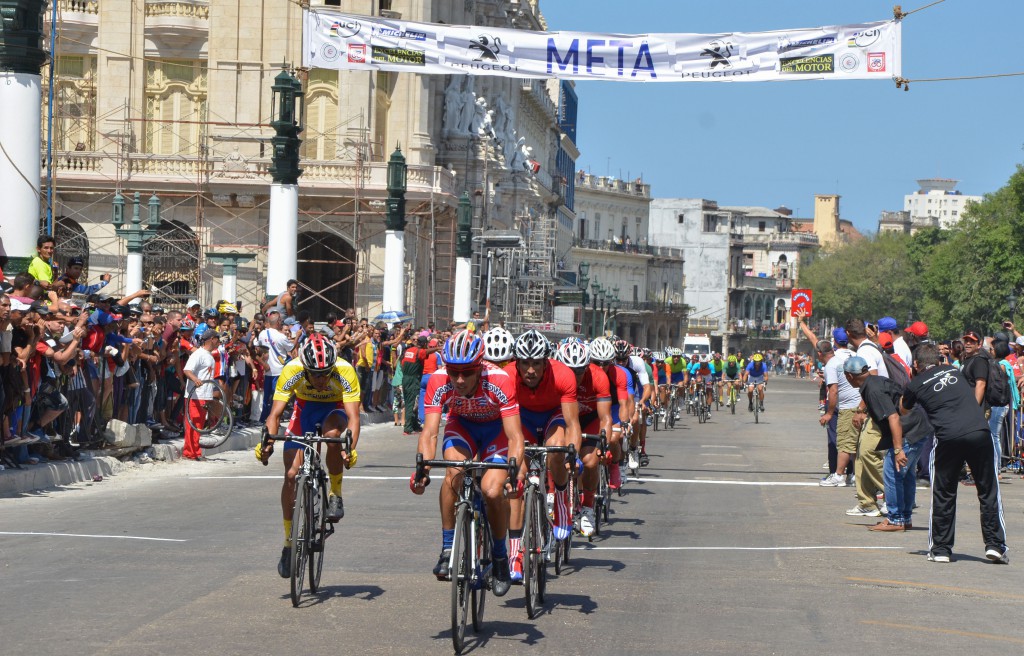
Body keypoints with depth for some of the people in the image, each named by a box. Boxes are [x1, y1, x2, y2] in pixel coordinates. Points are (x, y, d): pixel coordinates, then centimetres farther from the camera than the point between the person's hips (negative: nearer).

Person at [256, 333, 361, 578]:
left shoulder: (345, 371, -32)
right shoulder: (292, 371, -29)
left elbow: (353, 416, -36)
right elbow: (275, 413, -28)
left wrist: (351, 447, -53)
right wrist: (268, 439, -47)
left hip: (333, 410, -1)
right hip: (305, 409, 1)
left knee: (332, 434, -38)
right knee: (291, 474, -11)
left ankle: (335, 494, -14)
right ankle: (289, 542, 4)